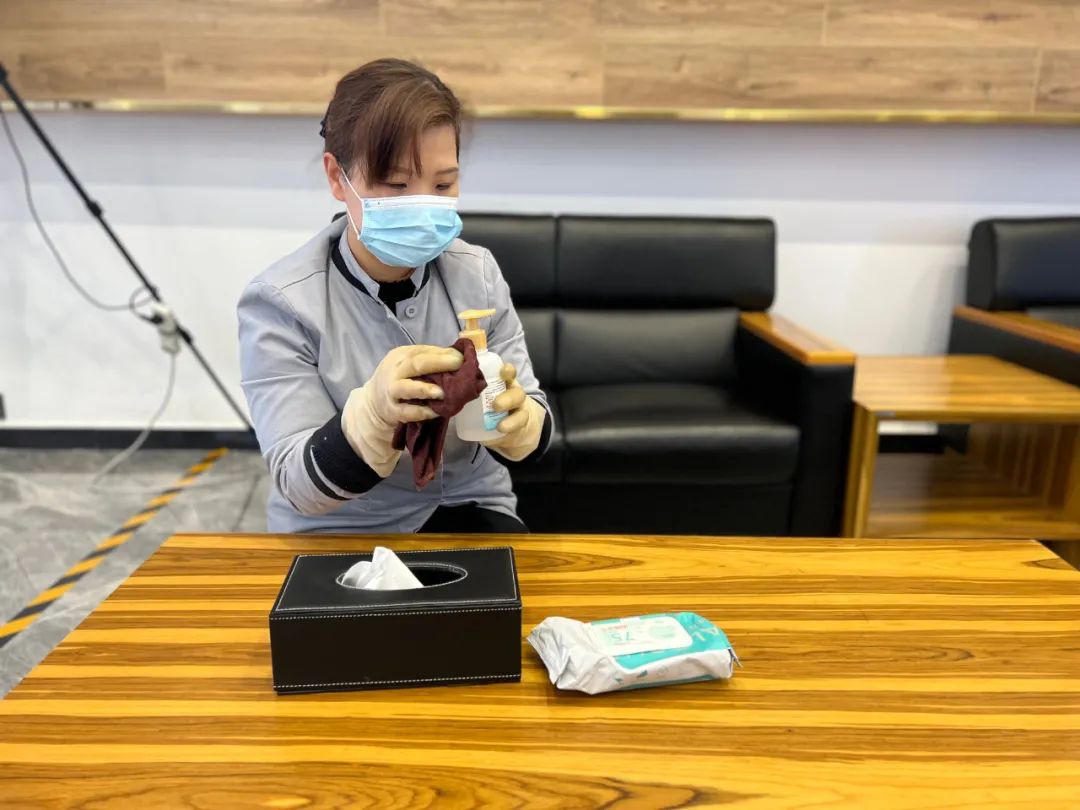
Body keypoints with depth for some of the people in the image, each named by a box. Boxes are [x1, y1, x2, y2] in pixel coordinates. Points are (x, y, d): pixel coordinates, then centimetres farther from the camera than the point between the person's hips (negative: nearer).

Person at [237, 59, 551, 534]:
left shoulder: (478, 274, -6)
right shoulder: (279, 303, -15)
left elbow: (535, 436, -6)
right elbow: (302, 487, -19)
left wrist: (513, 421, -30)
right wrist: (372, 414, -38)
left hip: (467, 512, 1)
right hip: (335, 537, 0)